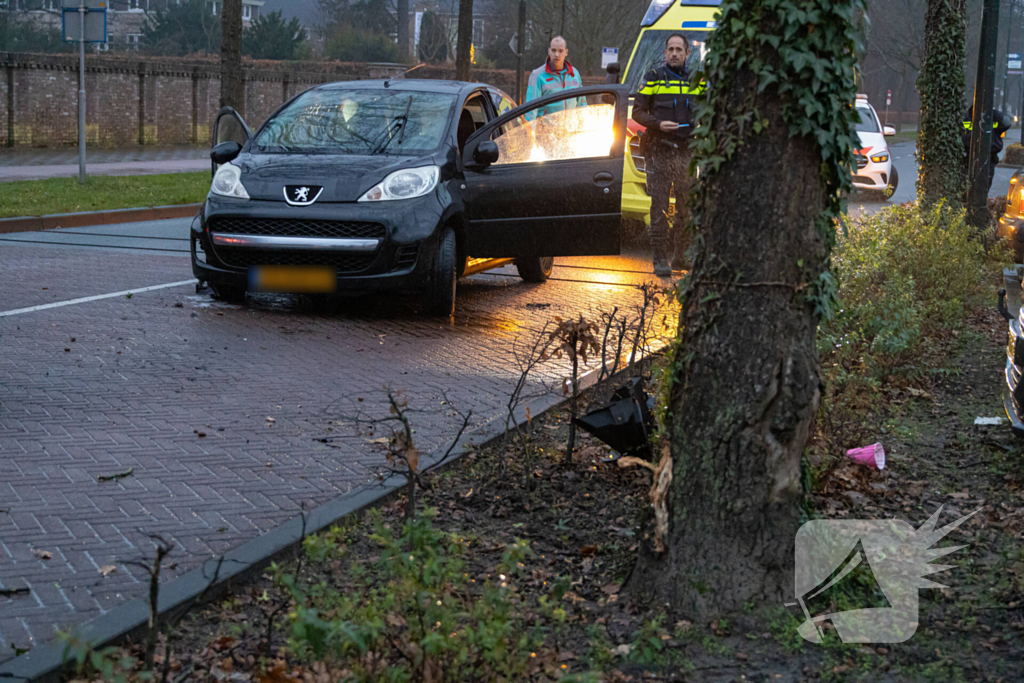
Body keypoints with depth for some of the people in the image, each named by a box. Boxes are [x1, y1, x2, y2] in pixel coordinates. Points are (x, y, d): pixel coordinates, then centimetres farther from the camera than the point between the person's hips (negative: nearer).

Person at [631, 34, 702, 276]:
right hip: (659, 150, -3)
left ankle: (682, 256, 16)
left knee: (687, 206, 6)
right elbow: (638, 111, 2)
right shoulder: (654, 78, 4)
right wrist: (658, 124, -15)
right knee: (660, 206, -6)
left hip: (686, 150, 4)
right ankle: (661, 259, -4)